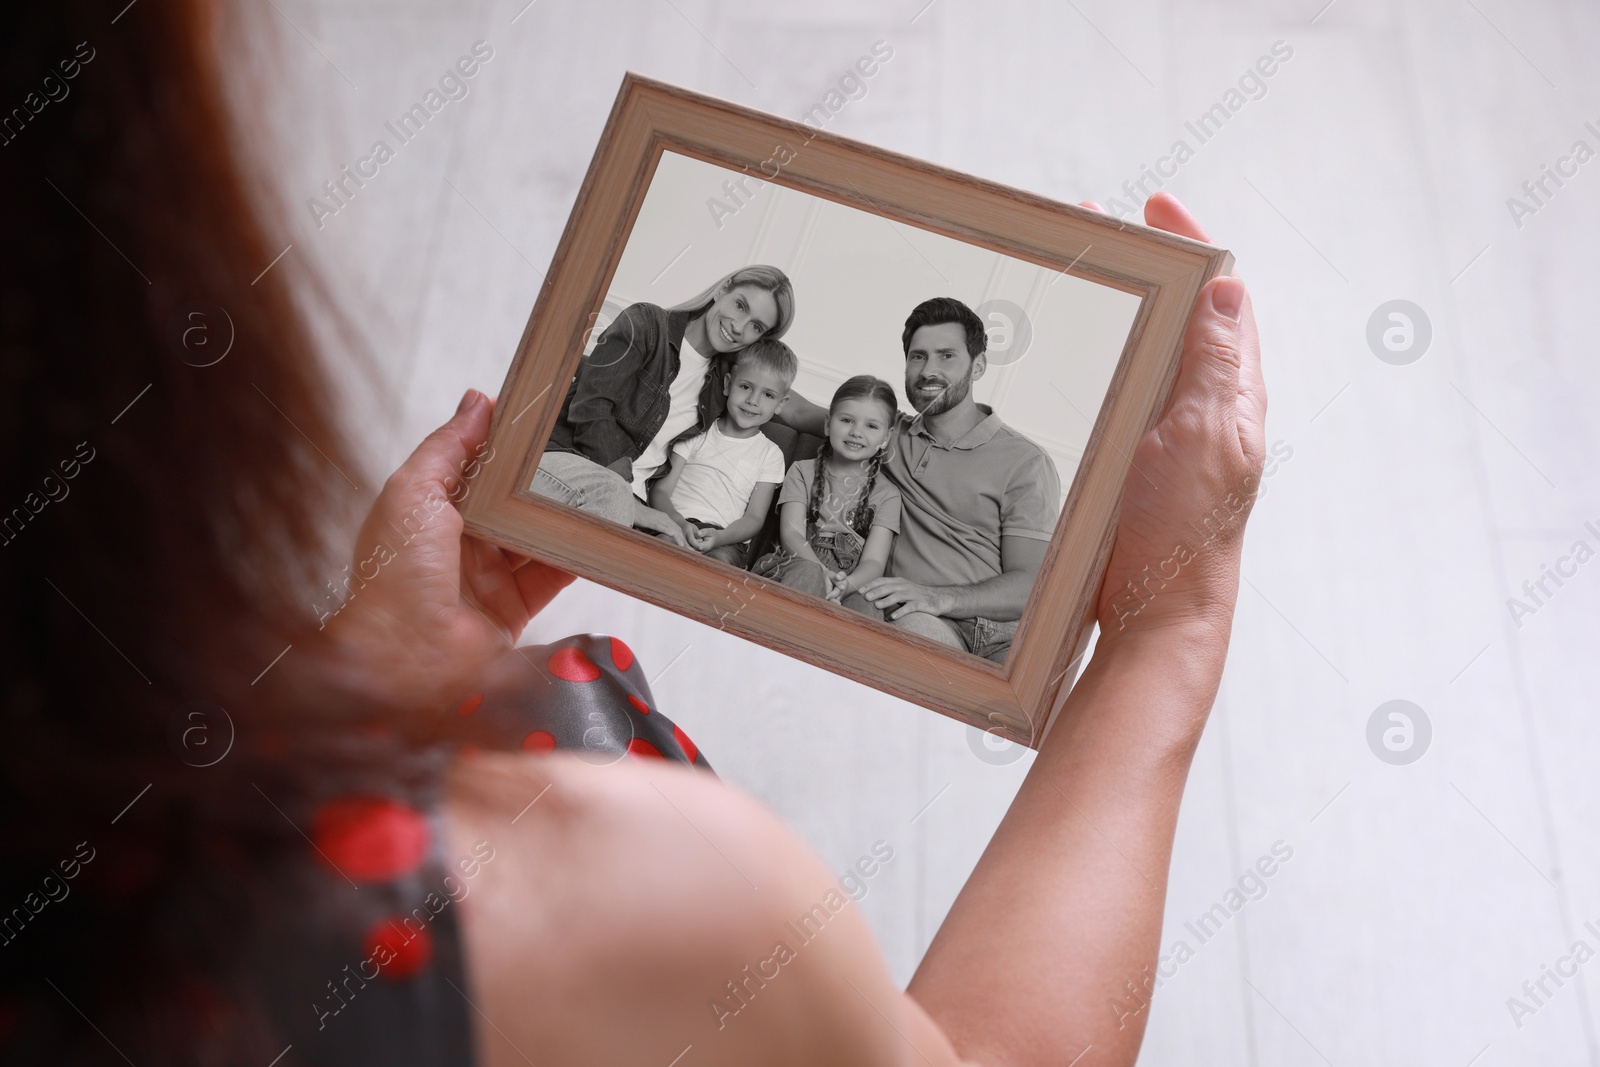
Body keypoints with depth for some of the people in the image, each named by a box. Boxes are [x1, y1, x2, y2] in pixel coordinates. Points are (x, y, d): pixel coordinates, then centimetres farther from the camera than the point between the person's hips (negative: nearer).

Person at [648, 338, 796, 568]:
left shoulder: (770, 454, 16)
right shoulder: (698, 433, 15)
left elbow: (754, 518, 8)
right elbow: (660, 490, 6)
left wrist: (720, 537, -15)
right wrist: (679, 523, -17)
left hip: (724, 541, 0)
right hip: (675, 525, 0)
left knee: (722, 559, -36)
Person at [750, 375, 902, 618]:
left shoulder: (886, 495, 13)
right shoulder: (803, 471, 15)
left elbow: (874, 560, 0)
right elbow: (791, 532, -1)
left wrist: (845, 585, -25)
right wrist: (822, 573, -23)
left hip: (850, 587, 0)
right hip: (795, 567, 0)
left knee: (865, 608, -35)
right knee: (807, 571, -37)